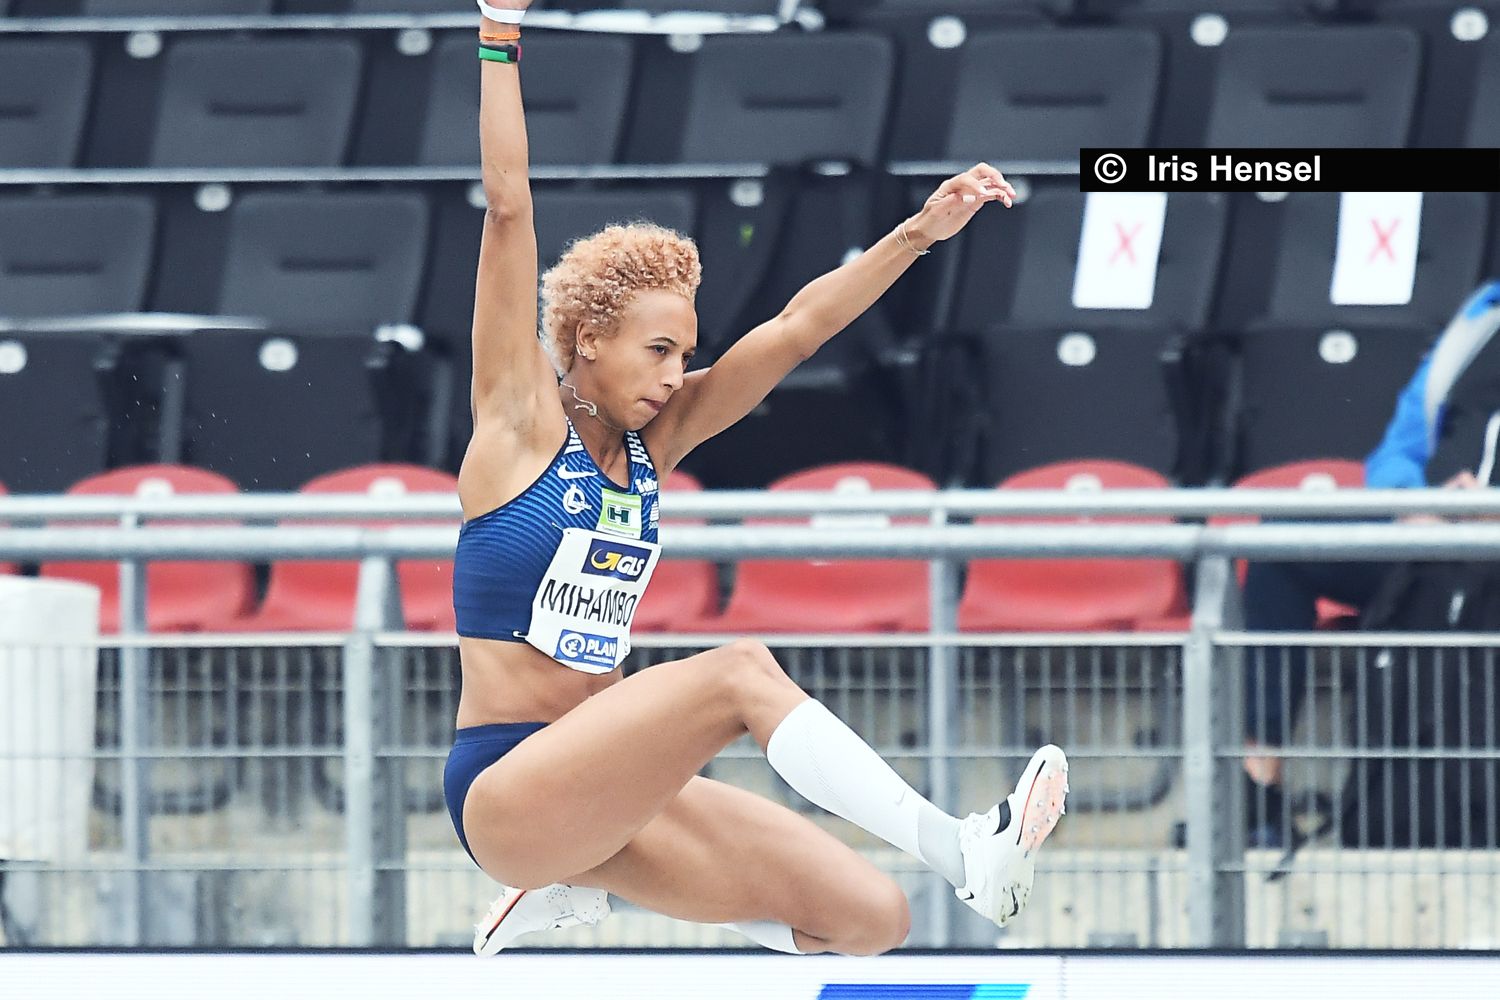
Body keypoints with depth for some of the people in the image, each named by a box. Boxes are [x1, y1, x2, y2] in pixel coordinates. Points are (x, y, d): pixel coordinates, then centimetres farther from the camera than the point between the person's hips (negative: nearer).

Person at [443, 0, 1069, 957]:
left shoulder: (651, 442, 12)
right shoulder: (520, 420, -4)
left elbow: (795, 329, 11)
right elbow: (508, 208, -9)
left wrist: (923, 231, 5)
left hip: (604, 787, 7)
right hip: (505, 791, -7)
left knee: (872, 915, -6)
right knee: (741, 671, -29)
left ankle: (570, 890, 8)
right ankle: (963, 851, -32)